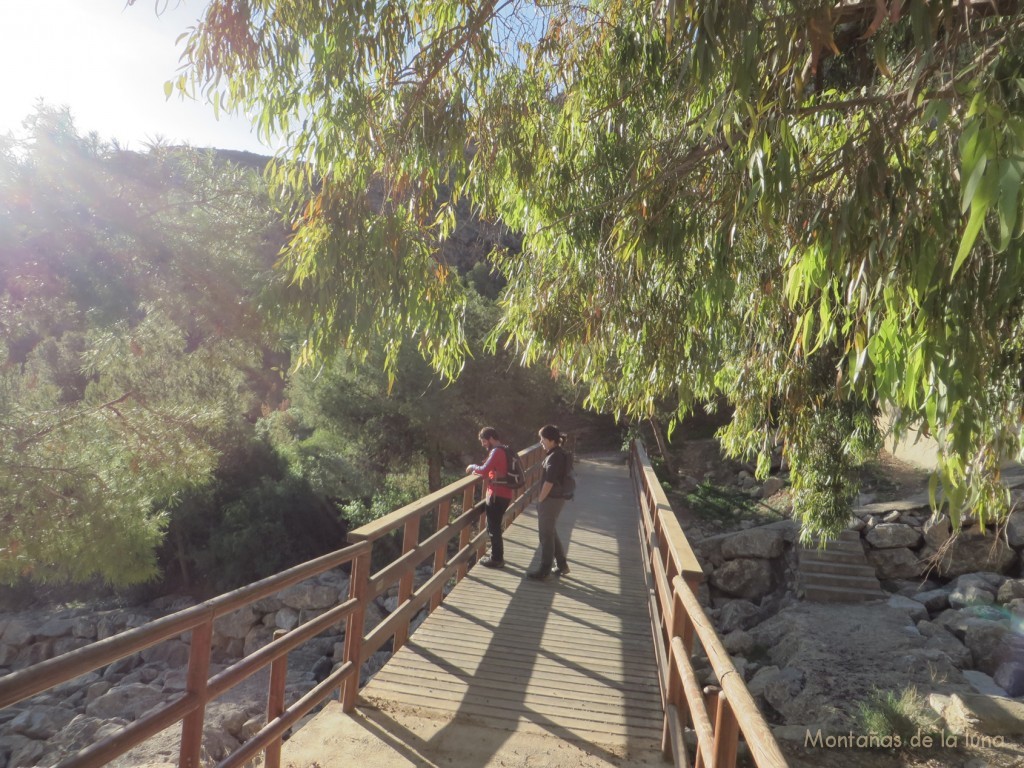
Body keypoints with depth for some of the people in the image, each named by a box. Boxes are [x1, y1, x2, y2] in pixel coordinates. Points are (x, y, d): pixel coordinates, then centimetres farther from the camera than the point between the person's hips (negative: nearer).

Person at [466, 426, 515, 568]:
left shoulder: (497, 451, -16)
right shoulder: (504, 450, 15)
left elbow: (484, 470, -25)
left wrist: (473, 467, -7)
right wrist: (479, 472, 8)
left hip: (497, 495, -10)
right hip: (505, 494, 10)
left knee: (493, 528, 1)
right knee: (495, 526, 19)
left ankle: (496, 559, 9)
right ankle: (497, 555, 28)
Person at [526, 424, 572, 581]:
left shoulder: (554, 457, -22)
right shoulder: (558, 454, 8)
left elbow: (549, 482, -22)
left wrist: (540, 499, -11)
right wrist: (541, 497, 15)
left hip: (551, 500, -10)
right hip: (555, 498, 10)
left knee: (545, 534, 3)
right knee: (551, 532, 20)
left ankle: (544, 571, 14)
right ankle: (561, 565, 30)